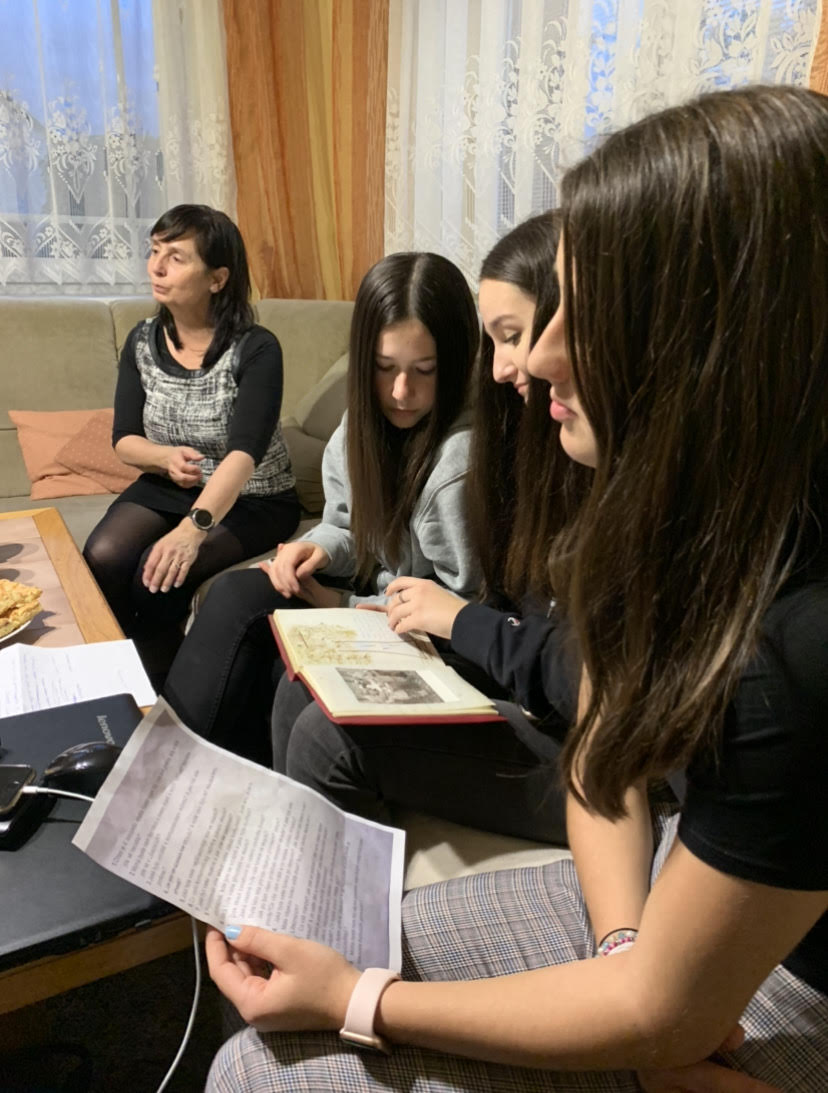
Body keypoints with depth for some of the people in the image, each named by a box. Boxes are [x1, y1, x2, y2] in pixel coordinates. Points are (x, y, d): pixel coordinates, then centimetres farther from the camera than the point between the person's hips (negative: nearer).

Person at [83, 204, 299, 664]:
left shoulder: (256, 349, -20)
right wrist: (164, 458, -21)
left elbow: (242, 454, -31)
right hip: (168, 488, 5)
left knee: (157, 572, -27)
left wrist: (193, 528, -45)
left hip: (252, 500, -5)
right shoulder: (142, 342, -1)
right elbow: (124, 439, 2)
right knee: (102, 558, -22)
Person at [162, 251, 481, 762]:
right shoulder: (363, 423, -4)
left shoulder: (460, 460, -27)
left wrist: (344, 605, -15)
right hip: (370, 590, 7)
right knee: (238, 595, -12)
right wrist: (317, 549, -14)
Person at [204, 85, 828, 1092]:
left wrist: (358, 1001, -16)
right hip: (678, 885, 7)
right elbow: (603, 744, 1)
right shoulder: (682, 511, -9)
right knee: (312, 953, 6)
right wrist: (629, 954, -15)